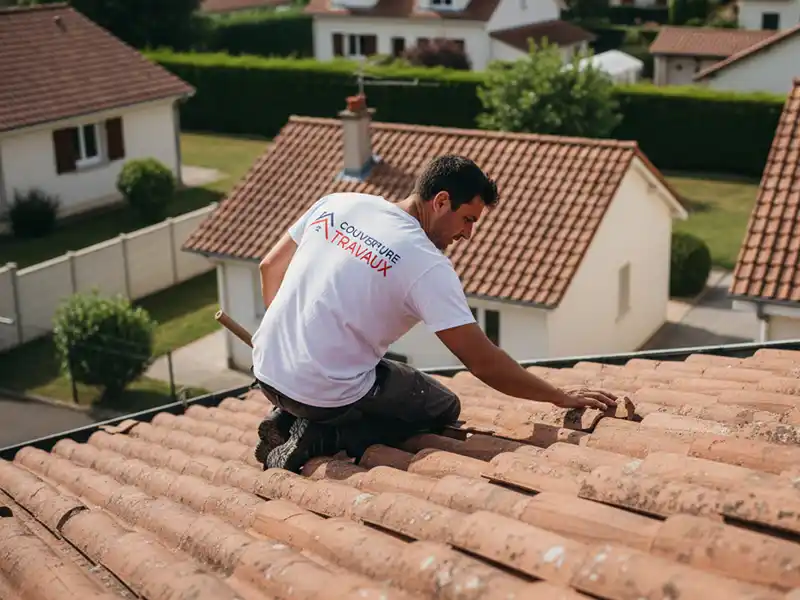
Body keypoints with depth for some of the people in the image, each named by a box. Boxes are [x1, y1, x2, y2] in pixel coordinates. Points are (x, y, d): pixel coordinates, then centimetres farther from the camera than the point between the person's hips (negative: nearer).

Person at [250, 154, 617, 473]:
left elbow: (270, 266, 13)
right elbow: (483, 363, -15)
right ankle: (321, 438, -3)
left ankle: (288, 419, 12)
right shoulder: (428, 265, -15)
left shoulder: (338, 203, 3)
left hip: (265, 369, 7)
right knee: (444, 408, 13)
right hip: (328, 394, -7)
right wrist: (562, 398, -4)